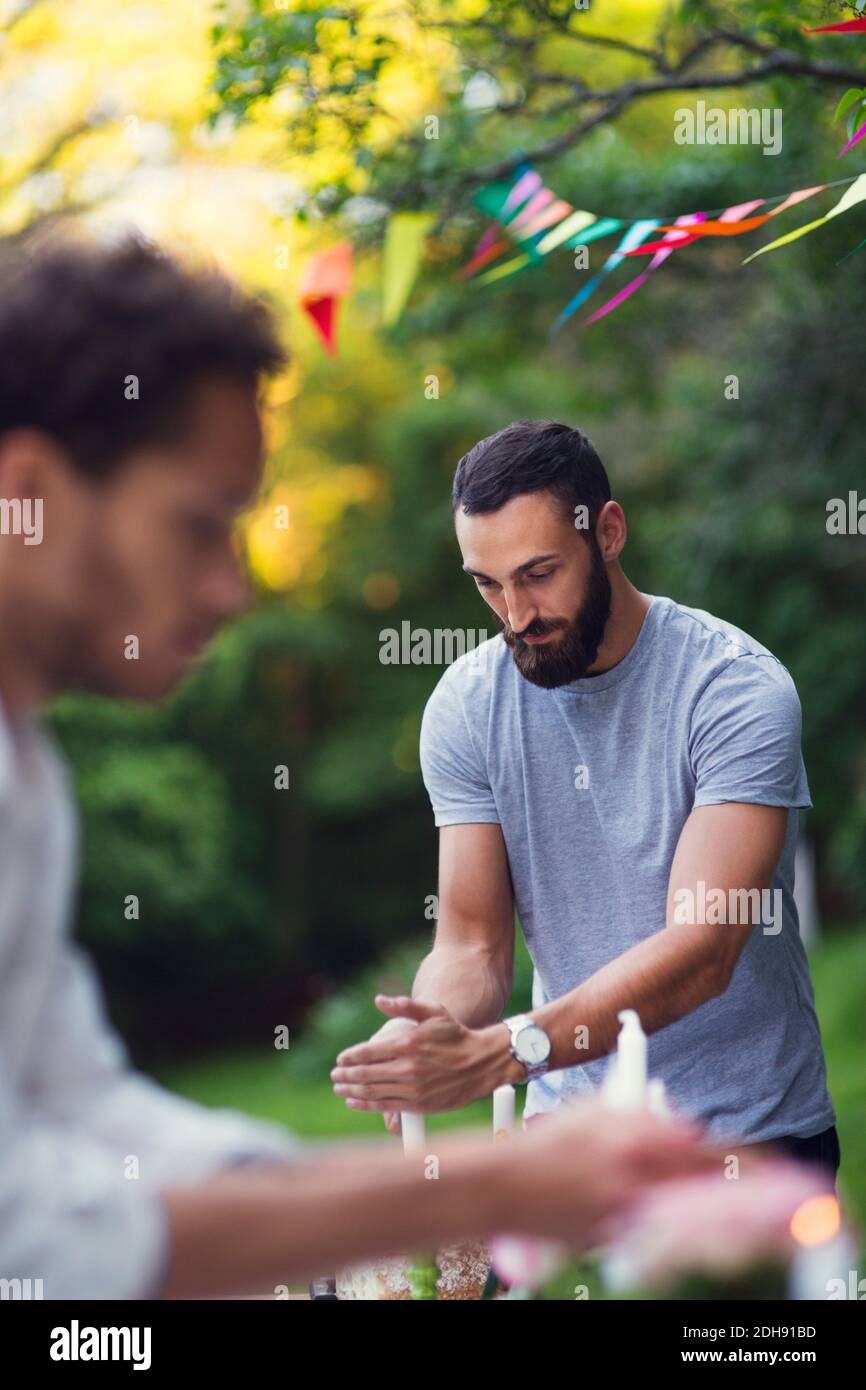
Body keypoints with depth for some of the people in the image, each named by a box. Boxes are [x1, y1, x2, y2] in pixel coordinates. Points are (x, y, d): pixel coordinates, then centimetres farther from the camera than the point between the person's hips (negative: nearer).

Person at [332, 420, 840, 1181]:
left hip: (747, 1133, -3)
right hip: (570, 1115, 3)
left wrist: (494, 1055, -37)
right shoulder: (467, 705, -3)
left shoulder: (738, 689, -16)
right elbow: (473, 944, -4)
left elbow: (702, 949, -25)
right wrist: (424, 1037, -28)